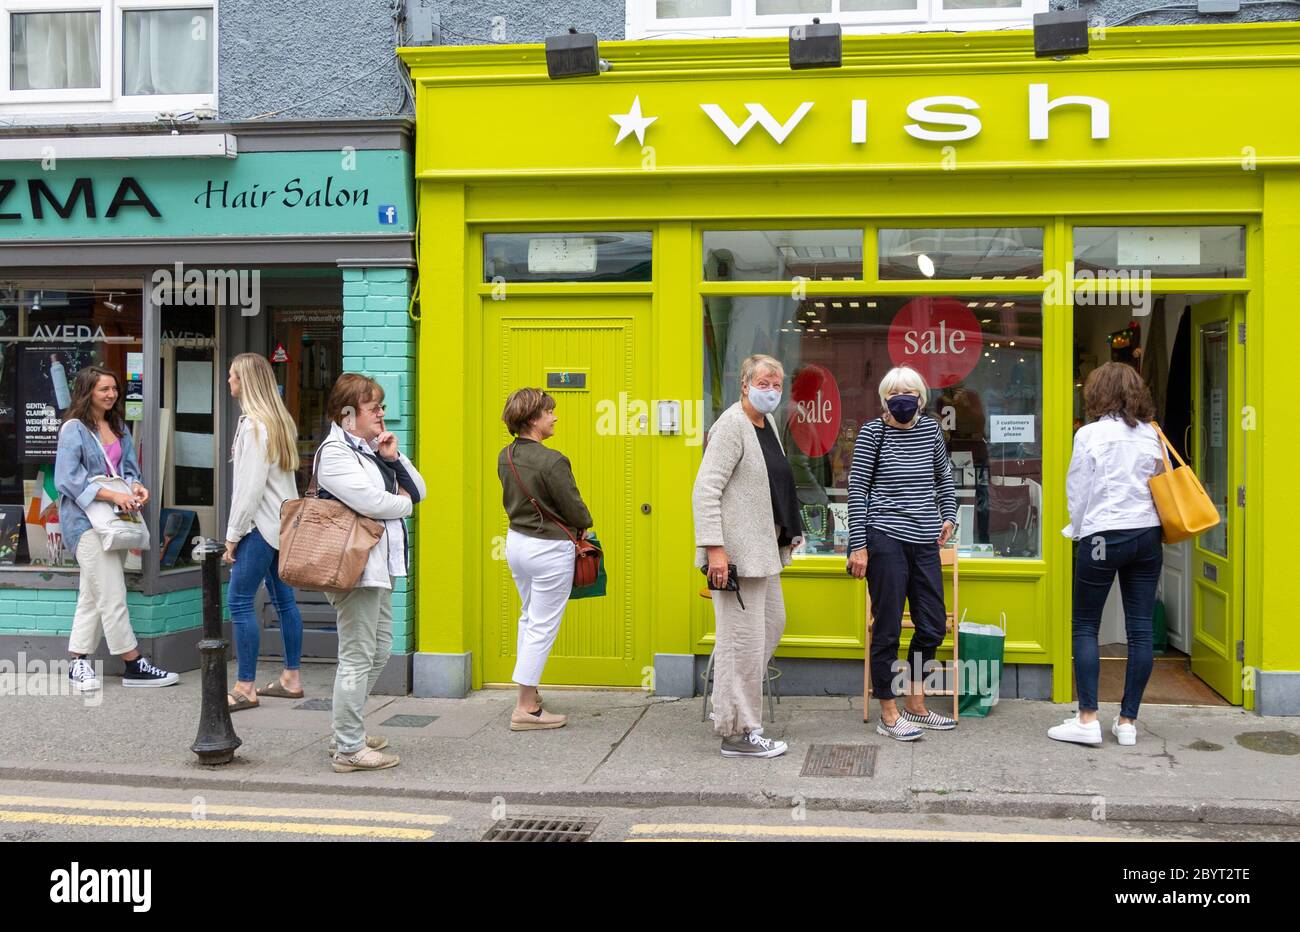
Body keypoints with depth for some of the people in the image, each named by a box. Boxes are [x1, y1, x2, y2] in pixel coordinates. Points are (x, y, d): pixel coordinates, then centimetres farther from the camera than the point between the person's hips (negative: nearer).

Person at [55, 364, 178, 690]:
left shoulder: (119, 427, 15)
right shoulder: (74, 429, -9)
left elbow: (129, 467, 17)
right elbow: (67, 479, -17)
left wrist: (137, 486, -7)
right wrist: (113, 495, -24)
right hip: (85, 519, -8)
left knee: (92, 596, 12)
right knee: (112, 594, -8)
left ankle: (79, 664, 18)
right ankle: (134, 664, -4)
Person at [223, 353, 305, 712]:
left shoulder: (254, 425, -15)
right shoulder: (279, 421, 14)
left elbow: (250, 487, -18)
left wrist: (233, 535, -13)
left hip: (261, 526, -10)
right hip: (282, 522, 10)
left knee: (239, 602, -6)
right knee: (283, 598, 12)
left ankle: (245, 688, -3)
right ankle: (291, 678, 18)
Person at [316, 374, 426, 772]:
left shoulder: (373, 448, 17)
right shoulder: (334, 452, -11)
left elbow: (418, 491, 13)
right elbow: (369, 501, -22)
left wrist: (394, 458, -2)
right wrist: (403, 503, -3)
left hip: (380, 564, 10)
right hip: (356, 565, -10)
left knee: (379, 650, 17)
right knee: (357, 657, -5)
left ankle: (347, 732, 28)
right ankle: (348, 749, 2)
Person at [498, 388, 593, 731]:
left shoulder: (505, 457, 1)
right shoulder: (551, 461, -23)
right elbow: (573, 506, -15)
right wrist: (583, 529, 5)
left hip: (516, 541, 8)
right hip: (549, 549, -8)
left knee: (529, 617, 23)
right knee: (543, 627, 1)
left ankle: (527, 692, 33)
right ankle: (526, 709, 5)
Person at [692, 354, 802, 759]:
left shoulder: (767, 423, 14)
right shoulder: (731, 425, -15)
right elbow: (705, 490, -21)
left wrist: (789, 533, 25)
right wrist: (714, 548, -27)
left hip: (764, 549, 10)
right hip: (737, 551, -10)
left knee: (773, 624, 20)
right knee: (744, 637, -5)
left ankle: (729, 703, 32)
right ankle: (738, 733, 5)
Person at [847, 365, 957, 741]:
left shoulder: (930, 429, 9)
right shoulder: (873, 432, -3)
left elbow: (944, 476, 25)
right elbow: (857, 488, -5)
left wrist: (949, 515, 14)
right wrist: (858, 545, -9)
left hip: (925, 541, 6)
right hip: (886, 539, -5)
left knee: (933, 626, 9)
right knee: (888, 628, 0)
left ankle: (915, 705, 25)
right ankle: (888, 714, 9)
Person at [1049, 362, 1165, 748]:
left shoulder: (1090, 434, -7)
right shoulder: (1152, 434, 5)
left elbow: (1077, 491, -3)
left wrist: (1078, 529, 13)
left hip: (1103, 536, -4)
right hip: (1147, 535, 5)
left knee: (1085, 626, 5)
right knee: (1140, 629, 6)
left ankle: (1087, 719, 0)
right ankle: (1128, 720, 10)